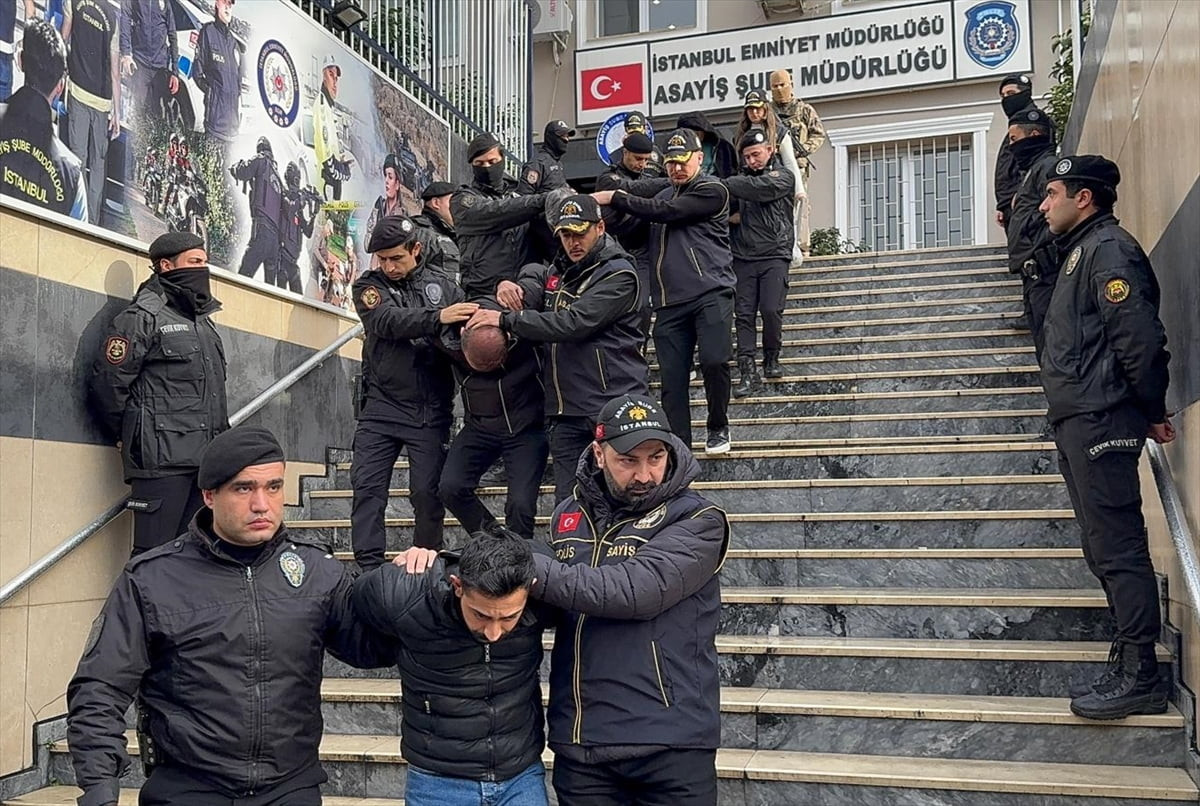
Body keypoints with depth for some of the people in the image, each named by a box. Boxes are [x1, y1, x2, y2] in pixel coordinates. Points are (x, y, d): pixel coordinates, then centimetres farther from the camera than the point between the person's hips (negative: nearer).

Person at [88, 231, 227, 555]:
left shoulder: (204, 323, 21)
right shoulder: (143, 317, -4)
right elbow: (107, 383, -7)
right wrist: (129, 437, 2)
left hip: (204, 461, 8)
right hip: (162, 457, -8)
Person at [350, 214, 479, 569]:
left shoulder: (443, 287, 9)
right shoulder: (368, 286, 3)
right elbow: (389, 321, -17)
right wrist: (437, 318, -33)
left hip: (431, 410, 0)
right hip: (381, 406, 0)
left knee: (427, 491, 1)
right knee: (367, 486, -4)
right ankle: (369, 568, 1)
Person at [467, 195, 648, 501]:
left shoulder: (619, 274, -8)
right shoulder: (559, 272, 18)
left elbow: (573, 323, -18)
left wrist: (506, 320, -17)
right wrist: (512, 288, -10)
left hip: (613, 408, -7)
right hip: (567, 412, 7)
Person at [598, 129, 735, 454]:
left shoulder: (713, 190, 2)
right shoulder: (662, 196, 24)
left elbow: (666, 212, -8)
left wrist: (615, 199, -5)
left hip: (711, 292, -5)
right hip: (669, 302, 5)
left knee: (714, 360, -19)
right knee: (672, 378, 0)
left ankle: (718, 428, 5)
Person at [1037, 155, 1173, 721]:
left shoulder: (1108, 249, -11)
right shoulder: (1082, 250, 22)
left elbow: (1140, 336, -19)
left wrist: (1151, 411, -10)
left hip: (1100, 421, -11)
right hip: (1078, 420, 11)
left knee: (1116, 546, -9)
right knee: (1104, 546, 13)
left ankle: (1139, 677, -4)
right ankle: (1131, 661, 20)